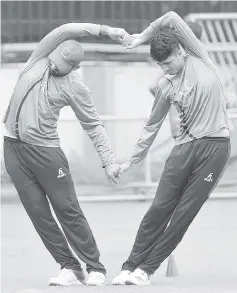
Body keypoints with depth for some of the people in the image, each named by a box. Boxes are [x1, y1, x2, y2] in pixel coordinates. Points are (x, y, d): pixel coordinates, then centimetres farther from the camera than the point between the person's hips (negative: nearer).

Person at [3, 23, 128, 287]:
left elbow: (93, 126, 0)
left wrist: (108, 161, -6)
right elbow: (65, 31, -13)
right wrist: (104, 30, -15)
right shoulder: (41, 57, 0)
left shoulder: (75, 87, -7)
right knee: (37, 210, 0)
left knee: (67, 209, -3)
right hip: (13, 146, 3)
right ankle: (69, 267, 5)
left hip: (44, 149, -3)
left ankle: (95, 268, 3)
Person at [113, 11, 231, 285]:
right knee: (159, 208, -3)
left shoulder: (199, 58, 1)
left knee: (184, 213, -4)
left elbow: (171, 18, -9)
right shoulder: (165, 86, 9)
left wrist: (142, 37, 4)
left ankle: (147, 269, 3)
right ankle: (130, 266, 3)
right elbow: (152, 125, 18)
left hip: (215, 146, -3)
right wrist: (133, 160, 21)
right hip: (185, 146, 3)